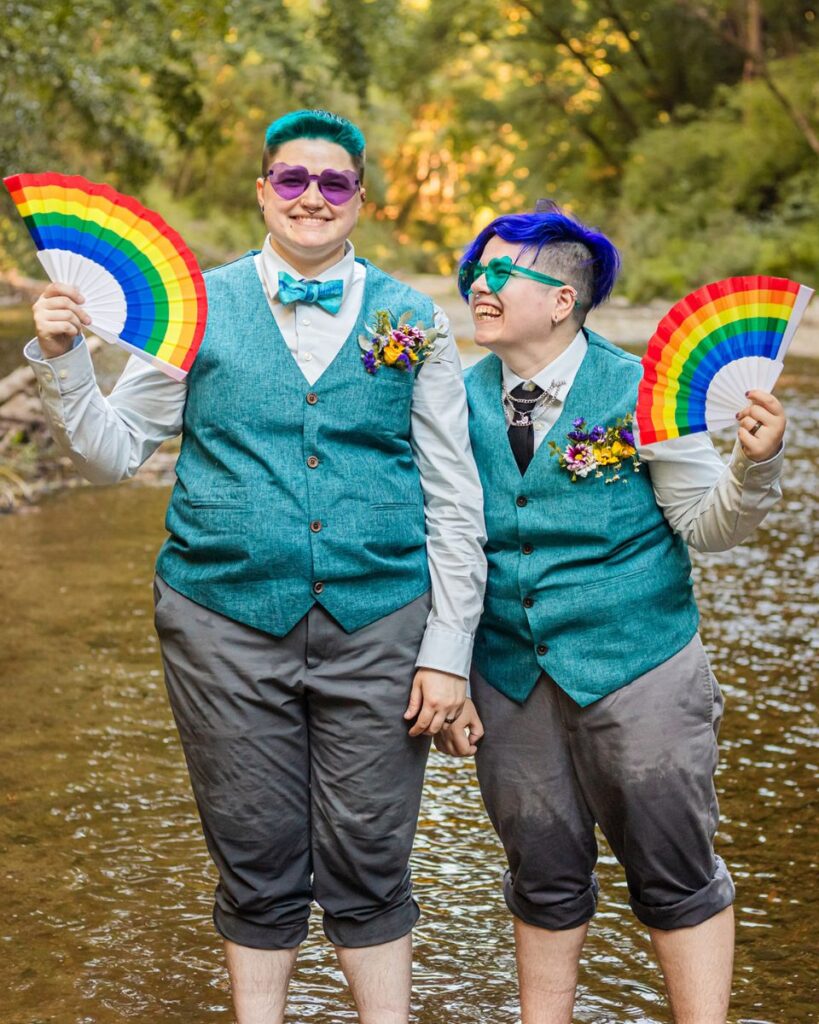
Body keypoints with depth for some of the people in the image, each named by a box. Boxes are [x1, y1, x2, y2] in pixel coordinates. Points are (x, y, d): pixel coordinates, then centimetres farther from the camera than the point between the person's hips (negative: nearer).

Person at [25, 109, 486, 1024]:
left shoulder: (412, 321, 5)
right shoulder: (198, 308, 6)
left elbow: (454, 500, 5)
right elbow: (113, 451, 7)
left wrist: (449, 649, 0)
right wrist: (62, 360, -9)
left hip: (375, 628, 0)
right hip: (228, 624, 0)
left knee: (368, 863, 6)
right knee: (255, 860, 10)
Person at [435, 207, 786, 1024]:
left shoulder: (636, 389, -8)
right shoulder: (462, 401, 1)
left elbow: (707, 526, -5)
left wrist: (753, 464, -25)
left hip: (637, 671, -3)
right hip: (510, 678, 3)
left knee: (676, 877, 6)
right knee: (544, 879, 15)